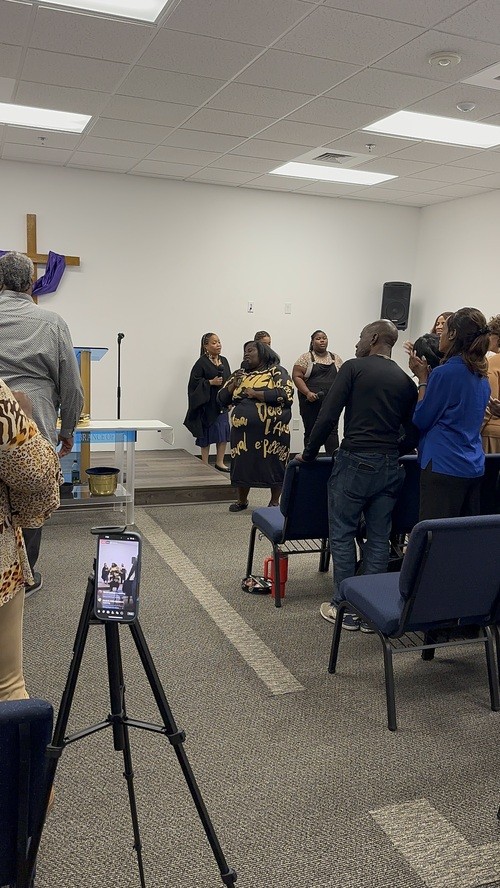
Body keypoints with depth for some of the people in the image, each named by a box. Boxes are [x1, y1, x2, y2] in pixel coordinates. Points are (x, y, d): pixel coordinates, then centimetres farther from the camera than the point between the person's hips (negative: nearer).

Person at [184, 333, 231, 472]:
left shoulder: (224, 361, 11)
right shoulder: (202, 362, -9)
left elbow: (229, 379, 18)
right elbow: (194, 380, -13)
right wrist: (210, 382, -19)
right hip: (208, 402, -6)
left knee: (223, 432, 4)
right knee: (207, 433, 1)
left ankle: (219, 462, 15)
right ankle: (205, 464, 12)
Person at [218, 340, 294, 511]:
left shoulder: (277, 371, -1)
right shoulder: (240, 374, 15)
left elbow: (286, 394, -18)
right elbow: (222, 400, 13)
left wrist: (255, 393, -15)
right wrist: (233, 385, -6)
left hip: (271, 430, -4)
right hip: (243, 430, 5)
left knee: (273, 465, 4)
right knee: (242, 465, 10)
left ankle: (275, 502, 20)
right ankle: (242, 500, 28)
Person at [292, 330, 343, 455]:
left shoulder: (335, 358, 13)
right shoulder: (305, 357, 2)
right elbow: (296, 376, -5)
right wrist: (308, 393, -16)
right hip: (311, 401, -2)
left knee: (332, 430, -4)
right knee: (310, 432, 3)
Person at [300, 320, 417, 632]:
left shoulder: (354, 367, -4)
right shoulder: (406, 381, 10)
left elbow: (328, 416, -11)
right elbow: (413, 435, 10)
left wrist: (309, 453, -1)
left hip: (355, 462, -5)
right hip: (390, 468, 5)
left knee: (342, 535, 7)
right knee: (379, 538, 11)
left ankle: (345, 608, 12)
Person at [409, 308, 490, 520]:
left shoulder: (445, 373, -13)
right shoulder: (481, 377, 12)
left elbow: (420, 420, -6)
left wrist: (422, 378, 2)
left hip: (444, 467, -9)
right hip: (474, 467, 9)